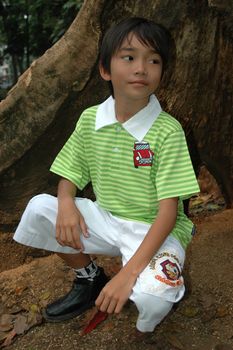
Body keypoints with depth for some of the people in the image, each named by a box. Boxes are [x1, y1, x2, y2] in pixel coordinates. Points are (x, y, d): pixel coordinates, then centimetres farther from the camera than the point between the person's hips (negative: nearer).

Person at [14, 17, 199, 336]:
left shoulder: (168, 130, -18)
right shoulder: (90, 119, -4)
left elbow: (168, 211, -20)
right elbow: (70, 176, 6)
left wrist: (128, 272, -29)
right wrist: (66, 202, -20)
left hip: (155, 230, -5)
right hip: (106, 220, 5)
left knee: (150, 298, -33)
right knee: (38, 207, -15)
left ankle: (169, 281, 8)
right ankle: (89, 279, 8)